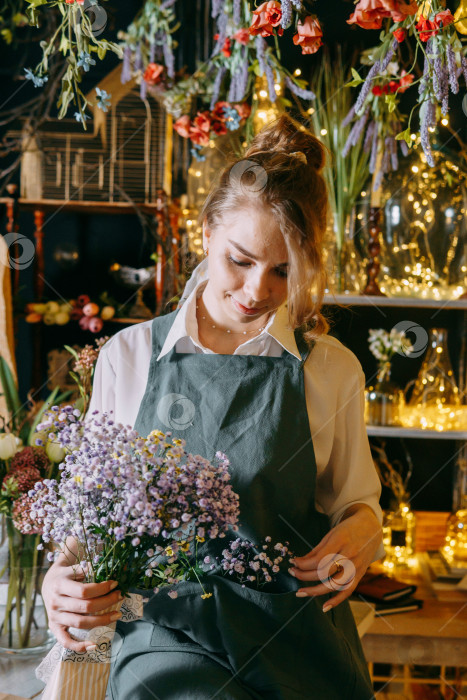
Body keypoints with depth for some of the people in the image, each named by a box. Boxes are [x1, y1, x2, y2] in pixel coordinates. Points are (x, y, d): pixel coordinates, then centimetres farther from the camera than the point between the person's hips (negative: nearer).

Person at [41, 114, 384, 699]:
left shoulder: (332, 370, 6)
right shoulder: (127, 357, 6)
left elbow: (356, 502, 16)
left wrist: (361, 529, -7)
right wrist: (66, 574, -9)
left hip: (299, 648, 2)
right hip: (167, 634, -1)